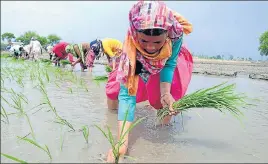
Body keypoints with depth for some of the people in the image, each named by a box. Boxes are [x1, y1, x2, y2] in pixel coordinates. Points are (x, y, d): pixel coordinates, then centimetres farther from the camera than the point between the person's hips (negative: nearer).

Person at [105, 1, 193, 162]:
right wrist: (123, 141, -52)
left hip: (171, 62, 0)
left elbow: (170, 64, -26)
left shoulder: (176, 33, -40)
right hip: (141, 64, 1)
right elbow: (126, 93, -43)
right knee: (112, 104, 0)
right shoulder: (131, 48, -40)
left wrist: (165, 93, -44)